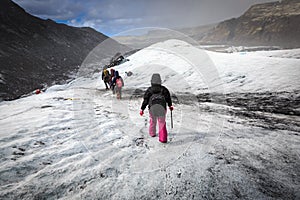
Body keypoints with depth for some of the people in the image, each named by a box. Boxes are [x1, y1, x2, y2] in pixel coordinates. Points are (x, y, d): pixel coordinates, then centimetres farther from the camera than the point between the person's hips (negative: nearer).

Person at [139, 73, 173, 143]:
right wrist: (170, 105, 28)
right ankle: (163, 138, 1)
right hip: (162, 107, 0)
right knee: (162, 123, 6)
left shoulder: (149, 90, 4)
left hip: (152, 108, 1)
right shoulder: (163, 89, 7)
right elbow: (168, 98, 13)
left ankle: (152, 133, 41)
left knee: (153, 121, 23)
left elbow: (145, 100, 3)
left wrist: (142, 109, 8)